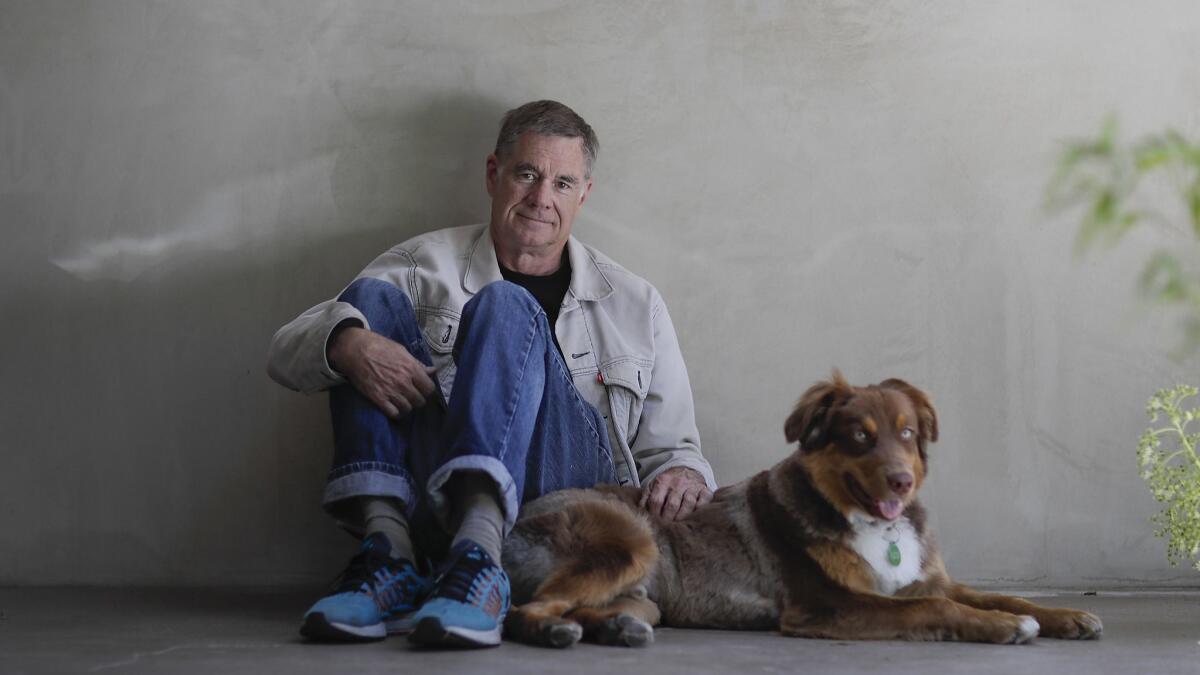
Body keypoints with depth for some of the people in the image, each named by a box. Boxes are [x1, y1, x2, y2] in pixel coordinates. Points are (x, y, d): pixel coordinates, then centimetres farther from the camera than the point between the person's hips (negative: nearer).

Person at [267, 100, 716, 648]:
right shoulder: (425, 265, 18)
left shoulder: (634, 304, 20)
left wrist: (684, 476, -6)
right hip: (433, 498, 2)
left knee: (505, 308, -21)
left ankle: (477, 561, -45)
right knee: (372, 298, -11)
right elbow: (285, 352, 9)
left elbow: (671, 448, 20)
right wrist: (346, 344, -15)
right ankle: (389, 556, -30)